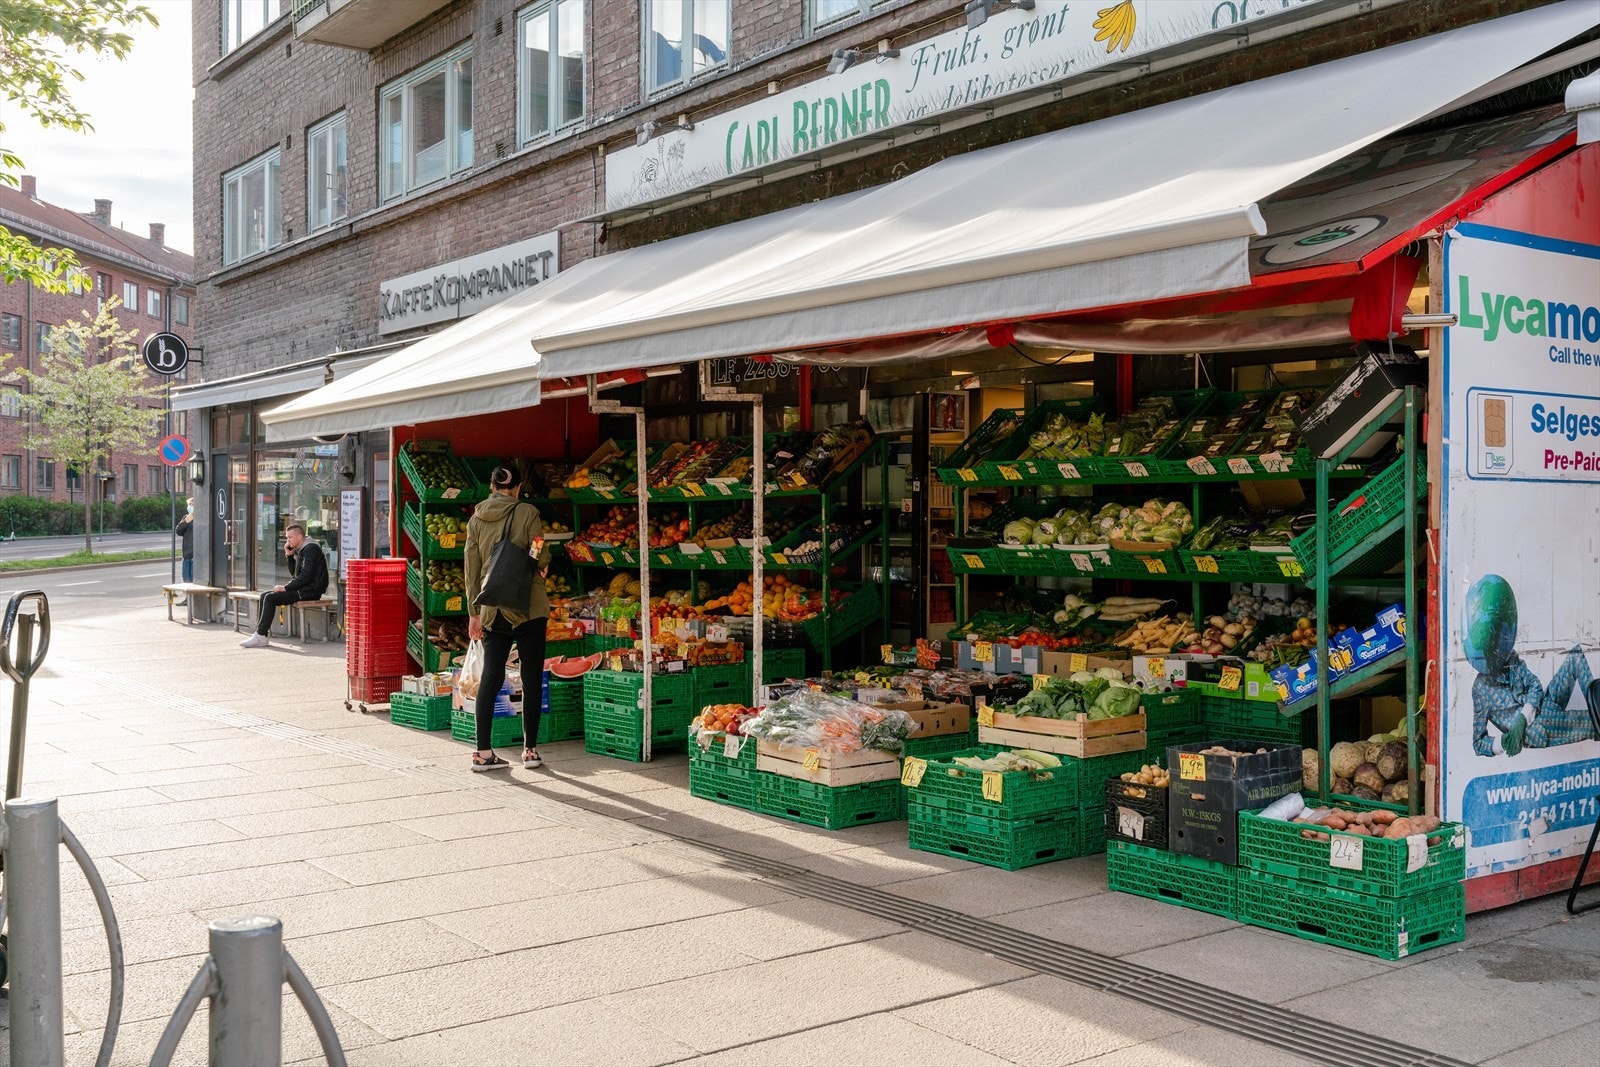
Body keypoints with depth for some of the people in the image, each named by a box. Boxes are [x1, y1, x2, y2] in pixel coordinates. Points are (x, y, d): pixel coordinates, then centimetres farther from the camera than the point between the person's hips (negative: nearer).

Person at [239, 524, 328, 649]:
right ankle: (259, 632, -3)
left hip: (311, 590, -10)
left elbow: (306, 576, -21)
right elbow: (294, 574, 21)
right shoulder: (301, 550, 18)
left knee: (270, 598, -18)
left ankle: (261, 637, -15)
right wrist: (290, 555, 9)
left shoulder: (311, 549, -13)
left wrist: (285, 588, -17)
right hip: (303, 588, 10)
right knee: (265, 596, 3)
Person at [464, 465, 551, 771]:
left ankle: (483, 752, 5)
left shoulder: (476, 519, 6)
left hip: (491, 611, 4)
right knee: (532, 678, 5)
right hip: (528, 607, -3)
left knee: (490, 677, 6)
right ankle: (530, 749, 9)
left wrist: (474, 612, 11)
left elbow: (471, 569, 7)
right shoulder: (527, 513, -6)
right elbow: (541, 557, -9)